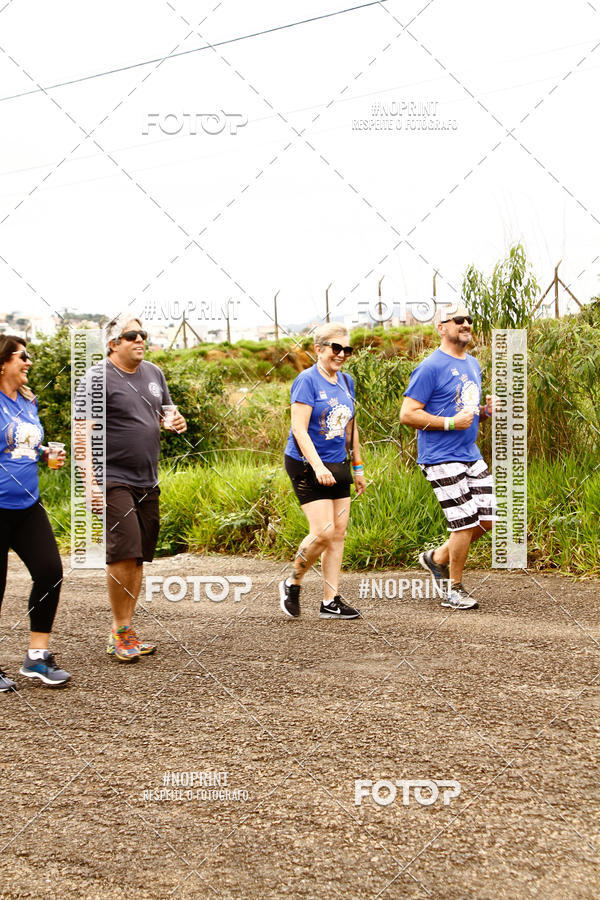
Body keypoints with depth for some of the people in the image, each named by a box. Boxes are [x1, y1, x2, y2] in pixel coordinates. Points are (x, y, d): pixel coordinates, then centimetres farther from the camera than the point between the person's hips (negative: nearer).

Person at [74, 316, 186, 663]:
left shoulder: (154, 373, 13)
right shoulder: (97, 379, -8)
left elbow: (164, 414, 24)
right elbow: (83, 433, -11)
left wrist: (175, 423, 0)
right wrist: (91, 481, -19)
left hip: (148, 481, 7)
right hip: (113, 480, -7)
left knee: (138, 558, 8)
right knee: (123, 553, -15)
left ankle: (124, 630, 18)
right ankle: (121, 630, -1)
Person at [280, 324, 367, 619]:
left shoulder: (346, 381, 11)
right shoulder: (307, 381, -11)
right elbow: (299, 430, -17)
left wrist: (358, 467, 20)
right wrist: (318, 466, -26)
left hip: (337, 467, 7)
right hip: (307, 466, -7)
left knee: (338, 532, 5)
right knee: (324, 532, -12)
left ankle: (331, 602, 12)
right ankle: (292, 584, 11)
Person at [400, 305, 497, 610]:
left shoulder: (473, 364, 15)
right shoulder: (431, 367, -12)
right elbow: (407, 414, -15)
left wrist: (485, 410, 4)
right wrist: (450, 422, -20)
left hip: (472, 456, 8)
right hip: (442, 459, -8)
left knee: (487, 519, 6)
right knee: (465, 524, -6)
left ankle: (437, 558, 27)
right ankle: (453, 591, 13)